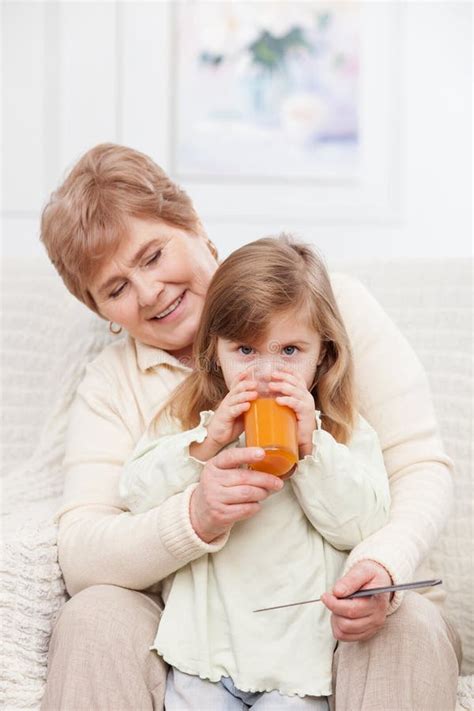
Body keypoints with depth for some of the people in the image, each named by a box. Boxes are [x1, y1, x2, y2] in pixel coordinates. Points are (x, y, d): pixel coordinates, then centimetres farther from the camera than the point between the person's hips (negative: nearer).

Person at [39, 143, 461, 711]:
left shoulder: (330, 302, 2)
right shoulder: (109, 384, 7)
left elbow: (421, 467, -4)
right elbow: (79, 557, -6)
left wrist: (383, 565, -26)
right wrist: (195, 519, -27)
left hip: (334, 623, -2)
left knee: (411, 626, -34)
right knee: (93, 617, -27)